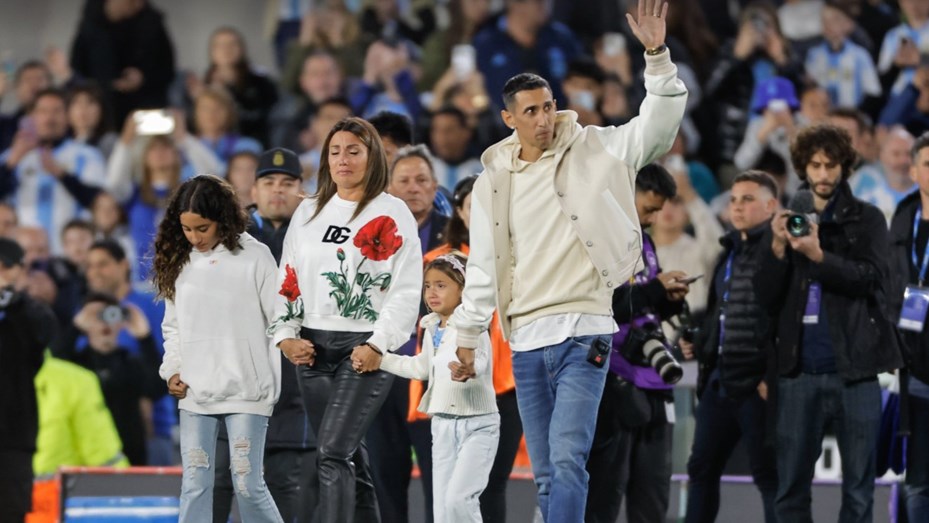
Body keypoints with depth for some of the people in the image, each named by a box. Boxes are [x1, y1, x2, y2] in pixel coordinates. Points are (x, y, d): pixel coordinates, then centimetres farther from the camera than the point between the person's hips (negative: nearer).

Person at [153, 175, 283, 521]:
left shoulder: (254, 256, -6)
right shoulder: (179, 260, 7)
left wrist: (274, 387, -8)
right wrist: (172, 370, 3)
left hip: (245, 391, -4)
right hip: (194, 393, 4)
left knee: (248, 485, -4)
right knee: (194, 486, 1)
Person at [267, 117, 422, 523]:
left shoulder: (392, 214, -2)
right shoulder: (309, 212, 15)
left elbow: (407, 288, -7)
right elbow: (287, 279, 16)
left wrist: (377, 346, -15)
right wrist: (285, 336, 3)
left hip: (365, 351, -6)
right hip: (311, 349, 6)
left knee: (333, 456, -17)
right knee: (349, 459, 8)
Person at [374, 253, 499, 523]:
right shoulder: (431, 330, 8)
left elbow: (479, 362, -34)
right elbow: (421, 368, 25)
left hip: (477, 425, -8)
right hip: (443, 426, 8)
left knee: (458, 498, -21)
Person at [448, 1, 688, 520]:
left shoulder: (594, 151, 1)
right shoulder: (493, 182, 9)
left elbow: (658, 124, -9)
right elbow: (483, 267, 13)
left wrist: (657, 55, -22)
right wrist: (467, 335, 10)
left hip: (582, 332, -4)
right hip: (525, 341, 4)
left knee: (568, 461, -17)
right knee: (546, 473, 7)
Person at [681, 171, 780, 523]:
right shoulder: (730, 251, 19)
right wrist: (698, 346, 13)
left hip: (758, 384, -9)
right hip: (720, 380, 9)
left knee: (768, 473, -4)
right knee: (702, 467, 11)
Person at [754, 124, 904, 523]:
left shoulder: (866, 220, 6)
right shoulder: (786, 222, 12)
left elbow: (872, 277, -10)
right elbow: (766, 299, 6)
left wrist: (818, 255, -22)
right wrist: (777, 248, -11)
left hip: (854, 368, -2)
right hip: (799, 370, 2)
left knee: (859, 487, 0)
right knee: (791, 488, 3)